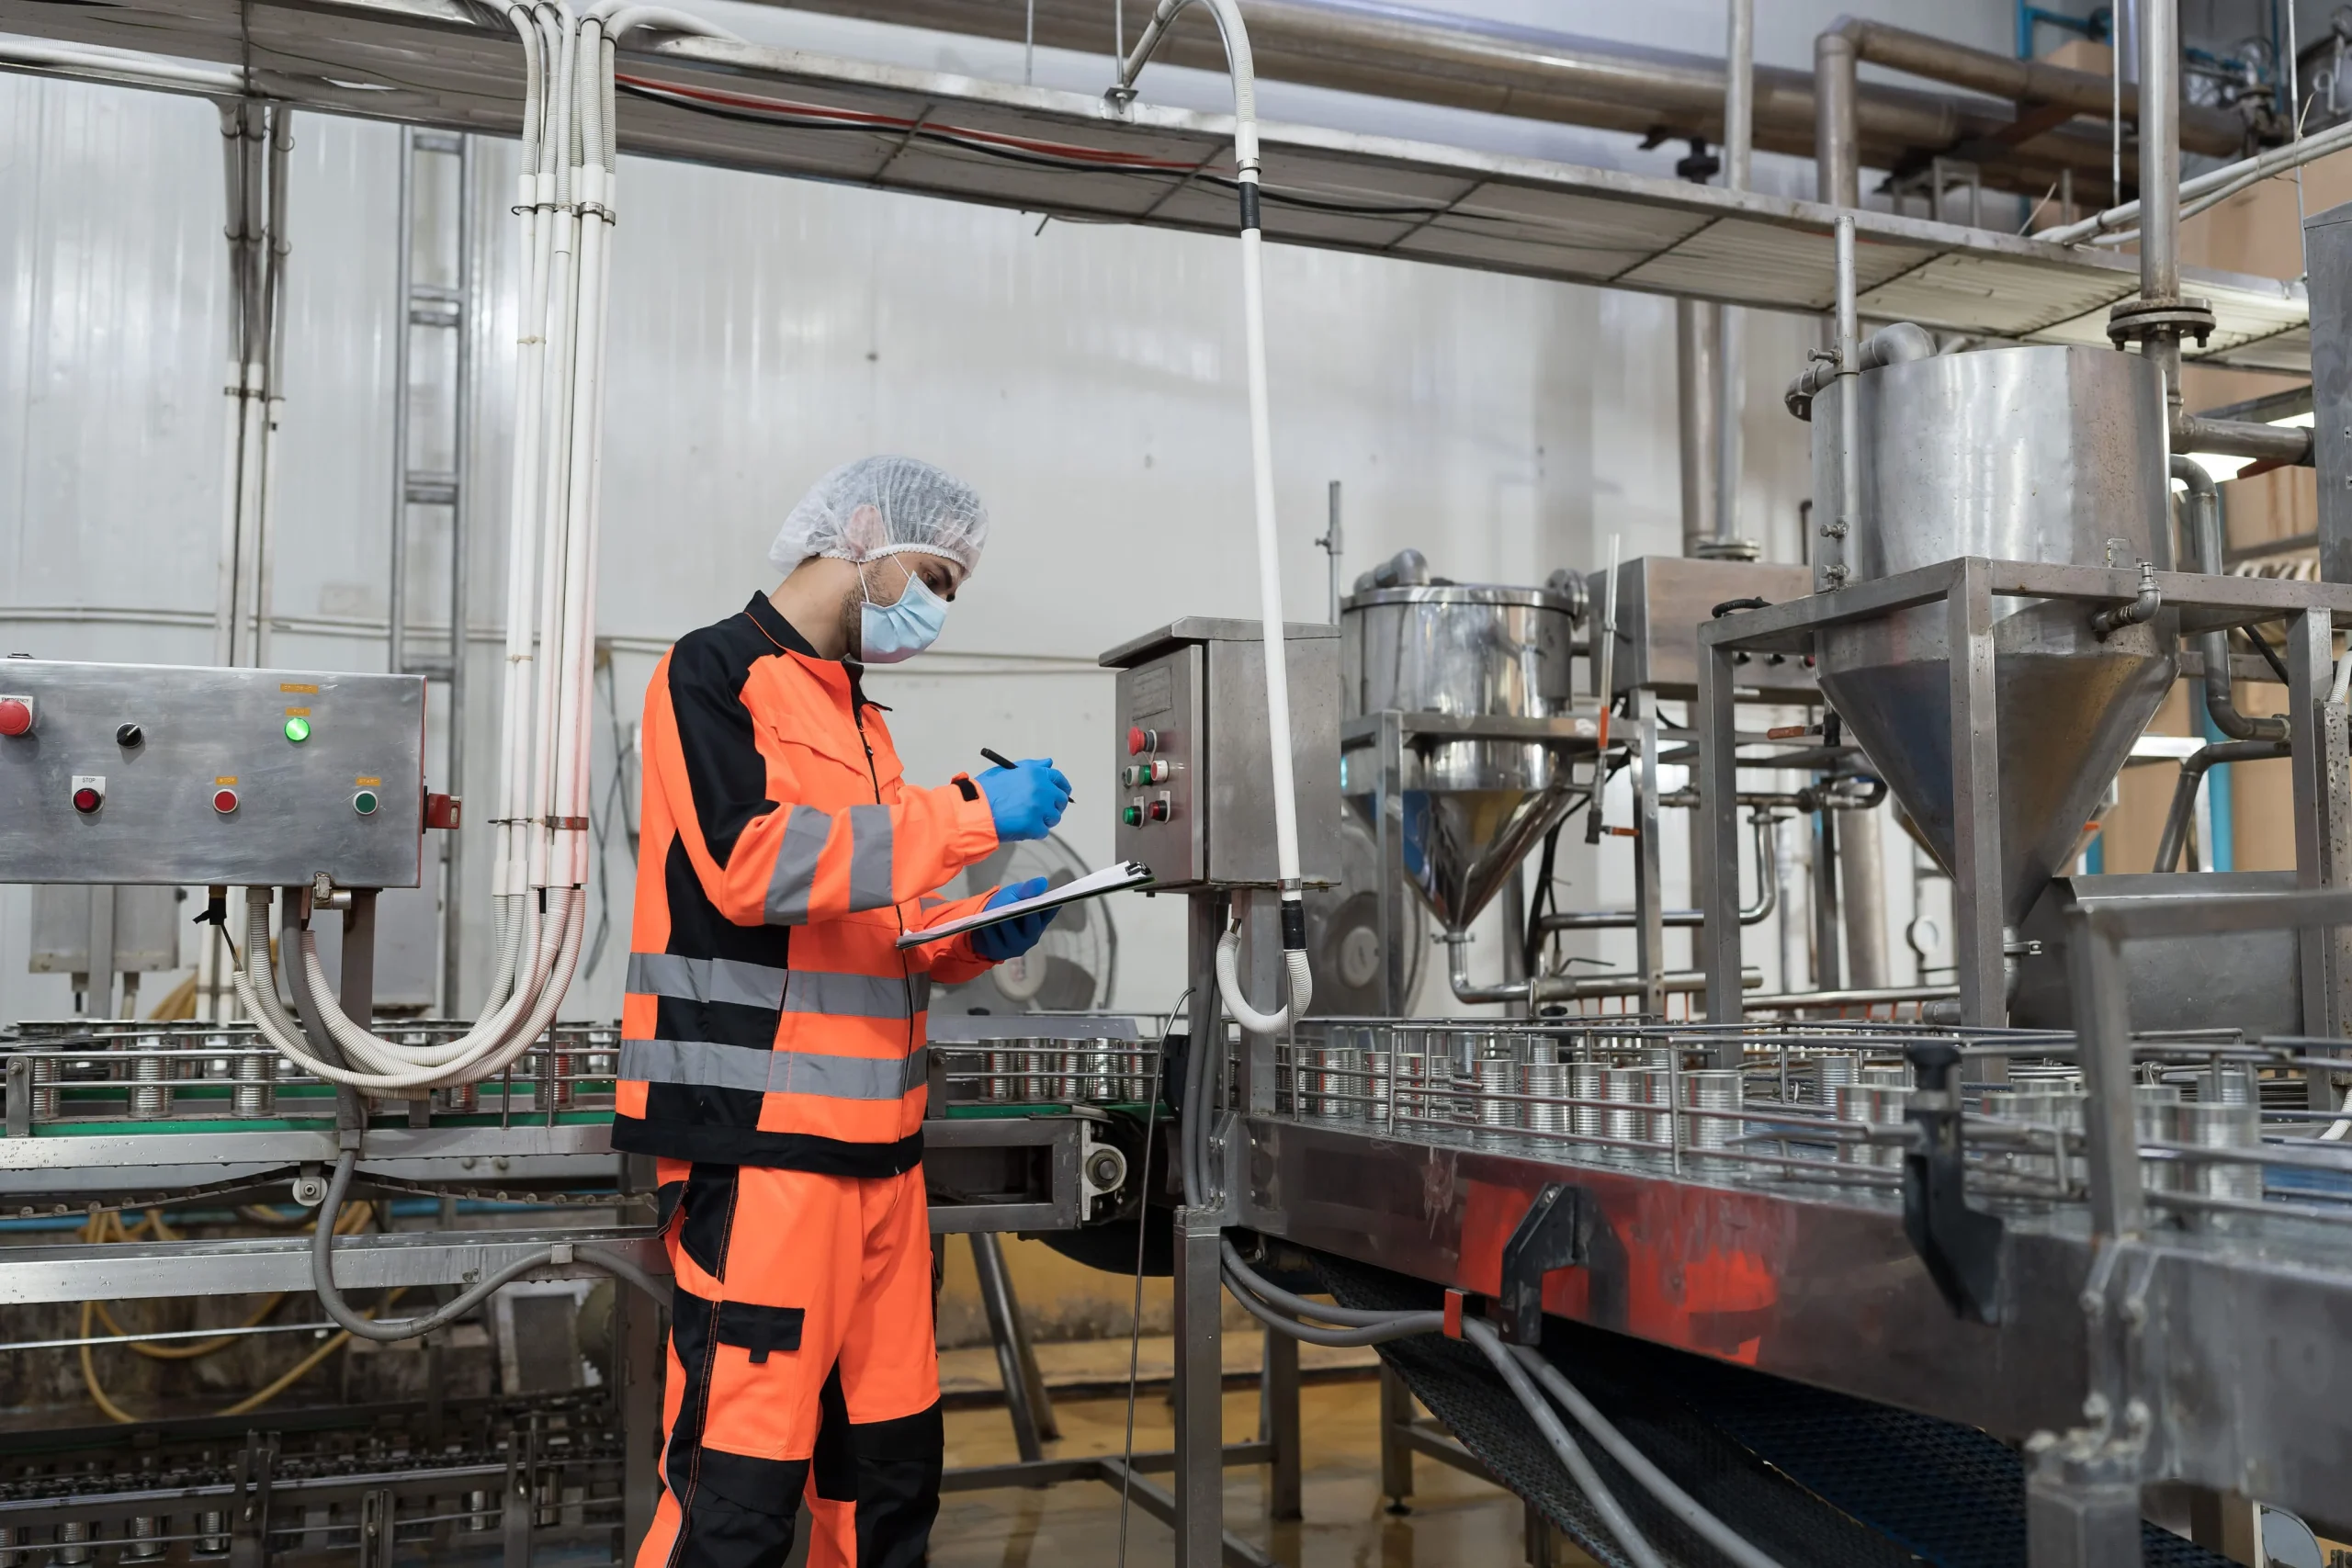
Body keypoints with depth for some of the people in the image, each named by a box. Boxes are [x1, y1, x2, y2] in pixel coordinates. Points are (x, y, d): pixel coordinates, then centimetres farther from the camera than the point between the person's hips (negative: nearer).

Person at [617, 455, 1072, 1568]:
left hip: (875, 1139, 8)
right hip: (759, 1139, -8)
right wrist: (969, 814, -18)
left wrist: (975, 937, 8)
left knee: (892, 1467, 12)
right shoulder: (714, 673, -4)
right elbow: (754, 865, -20)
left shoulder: (856, 713, 21)